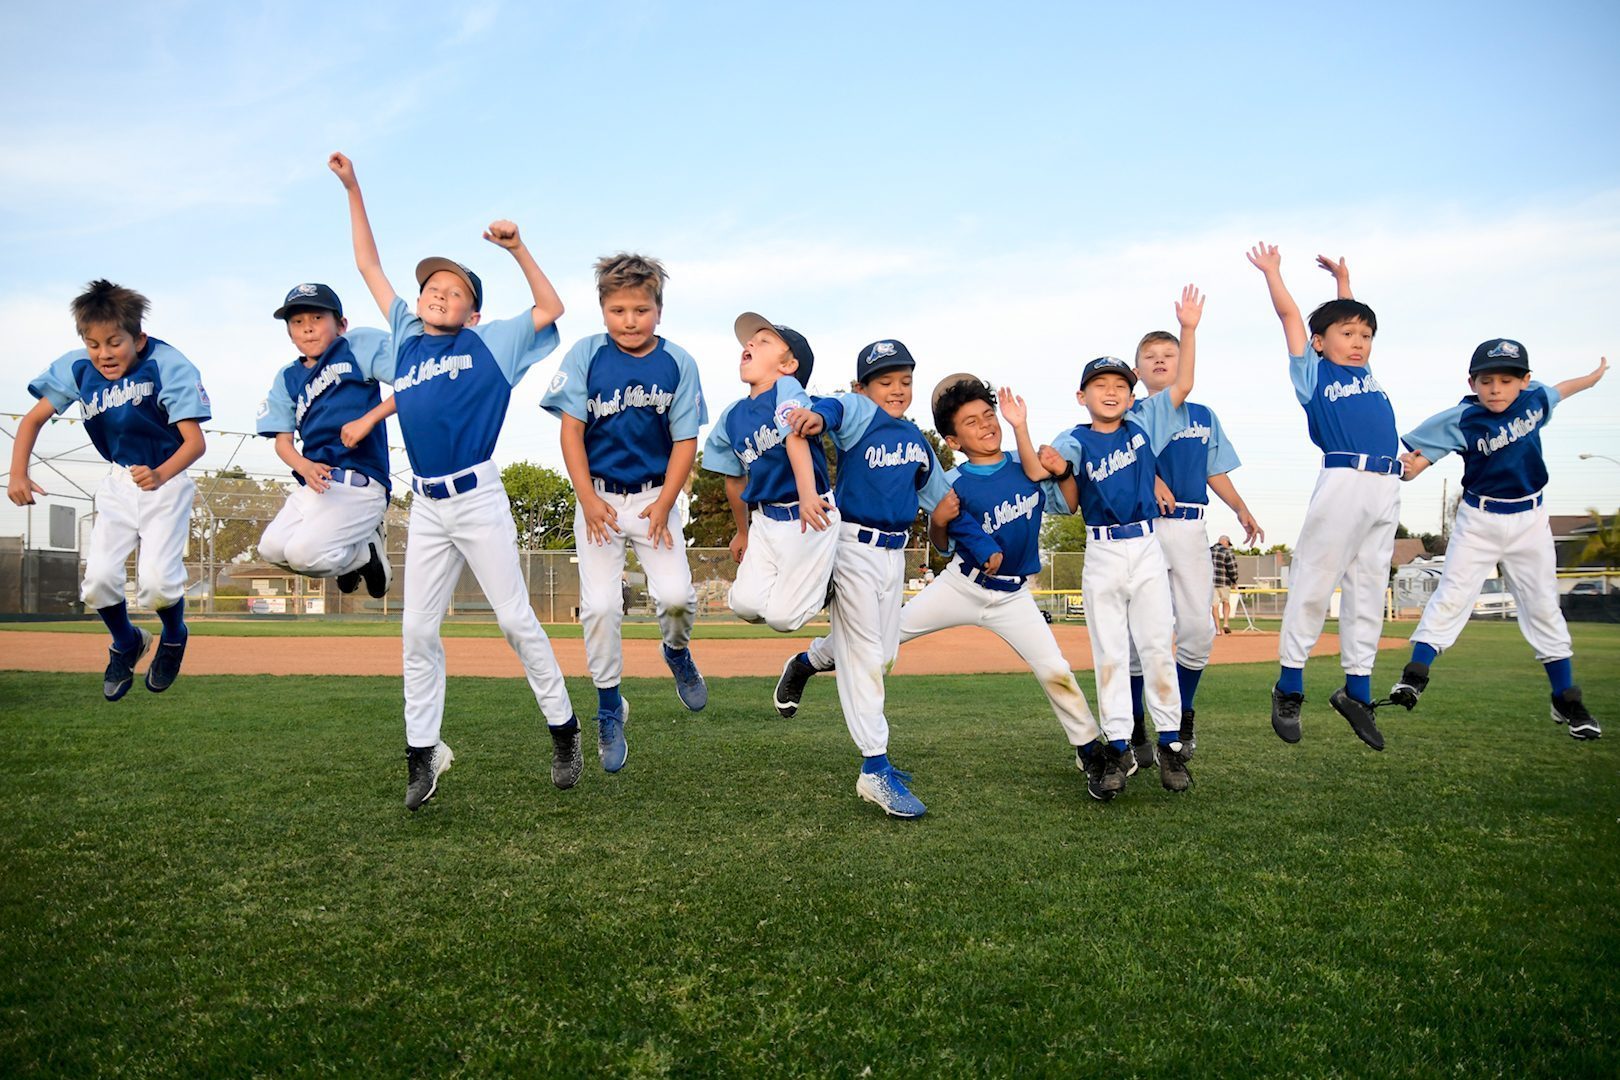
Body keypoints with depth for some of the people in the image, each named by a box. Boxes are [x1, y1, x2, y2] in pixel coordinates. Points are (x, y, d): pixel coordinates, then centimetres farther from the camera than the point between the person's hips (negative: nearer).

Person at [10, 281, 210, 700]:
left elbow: (195, 441, -27)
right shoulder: (77, 368, -9)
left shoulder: (168, 365, -22)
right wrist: (18, 474, -14)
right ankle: (126, 643, 24)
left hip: (167, 478, -4)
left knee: (156, 580, -19)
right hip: (119, 480, 4)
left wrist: (160, 475, -44)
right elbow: (33, 419, 0)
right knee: (98, 579, -8)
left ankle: (174, 635, 17)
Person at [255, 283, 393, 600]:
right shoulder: (288, 378, 16)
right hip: (315, 483, 7)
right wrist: (305, 467, -12)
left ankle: (370, 552, 7)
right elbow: (283, 440, 11)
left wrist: (367, 420, -19)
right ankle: (347, 559, 17)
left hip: (361, 481, -7)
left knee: (303, 551, -21)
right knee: (271, 547, -6)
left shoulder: (360, 345, 1)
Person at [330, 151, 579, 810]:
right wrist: (353, 189, 21)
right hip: (425, 508, 4)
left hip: (478, 498, -4)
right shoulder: (405, 338, 14)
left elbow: (550, 309, 3)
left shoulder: (488, 343, 4)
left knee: (516, 619, -1)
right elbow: (369, 266, 21)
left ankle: (563, 731, 12)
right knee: (418, 631, 5)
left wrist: (516, 249, -5)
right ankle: (423, 754, 13)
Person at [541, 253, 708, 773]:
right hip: (598, 496, 0)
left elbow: (685, 441, -3)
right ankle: (609, 707, 13)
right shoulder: (586, 355, -5)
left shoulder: (677, 362, -5)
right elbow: (571, 430, -4)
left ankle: (677, 652, 20)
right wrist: (588, 500, -11)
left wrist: (663, 506, -9)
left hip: (655, 496, 0)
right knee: (599, 605, -7)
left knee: (675, 595, -16)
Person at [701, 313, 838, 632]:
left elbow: (796, 438, -29)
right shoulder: (732, 416, 7)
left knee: (781, 617, -7)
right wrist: (743, 532, 25)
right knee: (746, 603, -7)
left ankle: (828, 583, 22)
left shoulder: (787, 389, -11)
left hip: (811, 515, -6)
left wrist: (807, 495, -44)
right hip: (765, 519, 6)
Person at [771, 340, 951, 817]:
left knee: (884, 653, 17)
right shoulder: (861, 413, -9)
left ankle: (807, 661, 43)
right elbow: (839, 407, -33)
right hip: (853, 546, -7)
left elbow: (940, 498, 20)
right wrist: (818, 414, -56)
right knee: (865, 656, -6)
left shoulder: (917, 440, 11)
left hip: (893, 552, 8)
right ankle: (875, 769, -1)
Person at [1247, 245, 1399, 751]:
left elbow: (1348, 316, 39)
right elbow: (1291, 315, 9)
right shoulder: (1313, 373, 8)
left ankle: (1357, 690, 16)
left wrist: (1342, 277, 47)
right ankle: (1289, 688, 4)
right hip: (1343, 481, -6)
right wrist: (1271, 271, 18)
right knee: (1314, 584, -4)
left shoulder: (1365, 372, 23)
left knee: (1369, 588, 8)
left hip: (1387, 488, 7)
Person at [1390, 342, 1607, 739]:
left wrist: (1595, 375, 38)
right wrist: (1411, 466, -44)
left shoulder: (1535, 398, -3)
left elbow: (1560, 390, 20)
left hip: (1529, 519, 4)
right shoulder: (1462, 420, -17)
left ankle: (1566, 701, 18)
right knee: (1452, 594, -11)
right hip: (1479, 519, -3)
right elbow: (1422, 454, -21)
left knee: (1543, 605, 9)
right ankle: (1415, 676, -12)